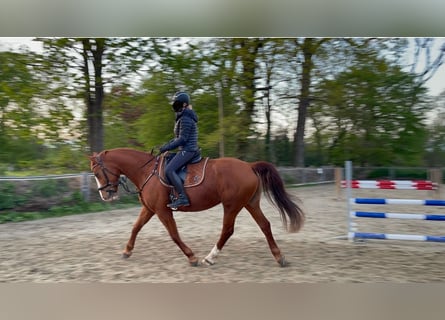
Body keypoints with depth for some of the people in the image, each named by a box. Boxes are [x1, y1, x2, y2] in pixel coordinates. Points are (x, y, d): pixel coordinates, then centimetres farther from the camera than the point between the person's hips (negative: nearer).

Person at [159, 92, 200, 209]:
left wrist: (166, 148, -18)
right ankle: (178, 195, 19)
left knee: (169, 170, -22)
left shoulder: (185, 119, -15)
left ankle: (182, 198, -23)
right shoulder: (183, 117, 18)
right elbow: (179, 137, 22)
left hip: (187, 150, -11)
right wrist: (166, 145, 13)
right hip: (186, 150, 11)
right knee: (170, 168, 17)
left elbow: (182, 139, -21)